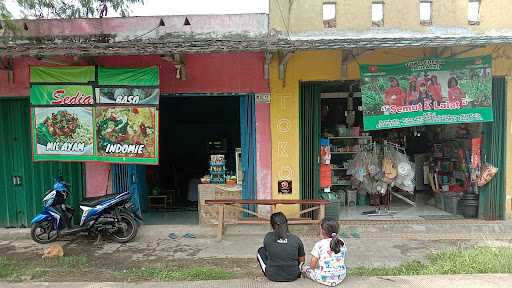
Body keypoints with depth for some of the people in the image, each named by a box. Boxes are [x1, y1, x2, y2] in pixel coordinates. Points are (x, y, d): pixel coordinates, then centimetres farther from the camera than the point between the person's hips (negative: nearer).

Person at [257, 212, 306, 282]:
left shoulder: (268, 237, -11)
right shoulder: (296, 239, -9)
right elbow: (302, 260, 3)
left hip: (273, 276, -1)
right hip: (292, 277, 1)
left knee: (261, 250, 21)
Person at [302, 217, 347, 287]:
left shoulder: (319, 245, -16)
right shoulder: (342, 243, -2)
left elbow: (312, 266, -12)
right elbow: (342, 259, 10)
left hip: (325, 278, -5)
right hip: (341, 277, 6)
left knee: (305, 268, 15)